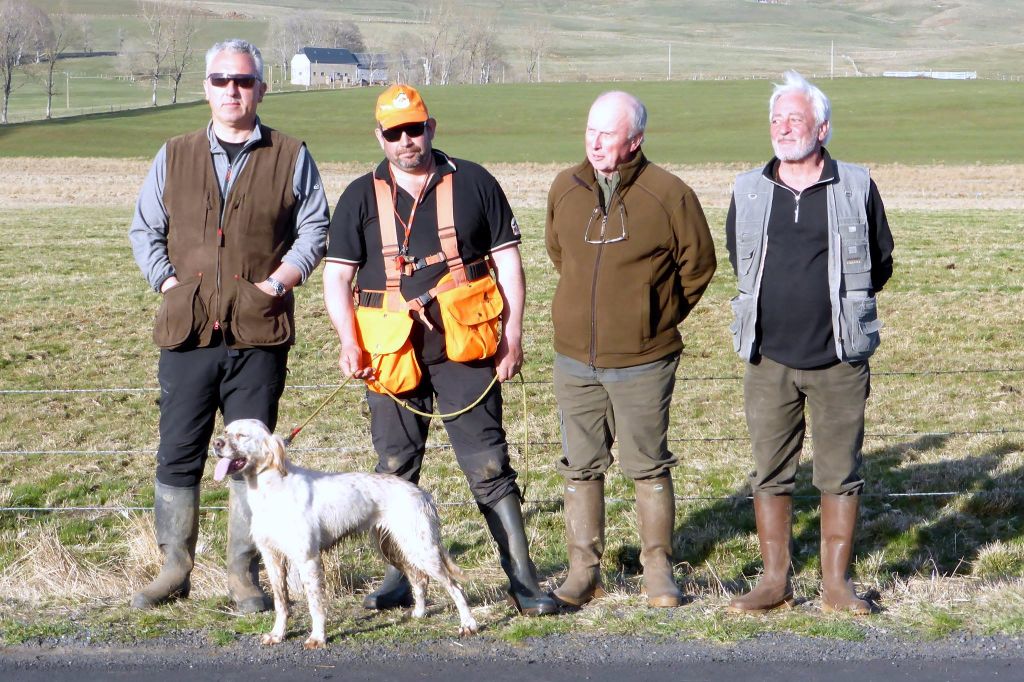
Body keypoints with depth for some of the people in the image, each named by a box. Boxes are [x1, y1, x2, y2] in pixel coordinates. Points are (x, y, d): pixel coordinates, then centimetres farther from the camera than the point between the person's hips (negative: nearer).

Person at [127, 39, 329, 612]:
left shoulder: (290, 158, 7)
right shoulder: (174, 157, 13)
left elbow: (314, 230, 5)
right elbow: (145, 230, 15)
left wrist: (276, 284, -6)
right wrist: (168, 282, 0)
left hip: (259, 333, -2)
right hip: (187, 329, 2)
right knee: (178, 455, 3)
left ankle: (245, 574, 10)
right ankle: (175, 569, 12)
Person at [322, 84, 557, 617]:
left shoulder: (473, 184, 6)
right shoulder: (361, 198, 9)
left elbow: (507, 259, 7)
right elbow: (336, 276, 6)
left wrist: (512, 335, -1)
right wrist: (349, 342, -9)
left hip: (464, 348, -2)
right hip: (391, 353, 2)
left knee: (488, 466, -3)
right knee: (396, 470, 8)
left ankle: (523, 580, -1)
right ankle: (401, 577, 18)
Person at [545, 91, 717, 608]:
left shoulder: (668, 194, -9)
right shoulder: (565, 189, 3)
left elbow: (698, 264, 3)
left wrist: (660, 317, 8)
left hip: (642, 362, -4)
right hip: (574, 359, 4)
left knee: (649, 468, 5)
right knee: (580, 468, 8)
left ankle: (658, 570, 16)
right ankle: (583, 571, 16)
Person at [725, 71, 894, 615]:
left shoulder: (856, 187, 1)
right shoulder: (749, 191, 6)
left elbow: (880, 264, 11)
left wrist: (837, 304, 10)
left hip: (839, 360, -2)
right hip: (770, 360, 2)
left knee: (840, 475, 3)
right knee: (770, 473, 5)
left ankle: (835, 583, 12)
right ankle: (775, 580, 14)